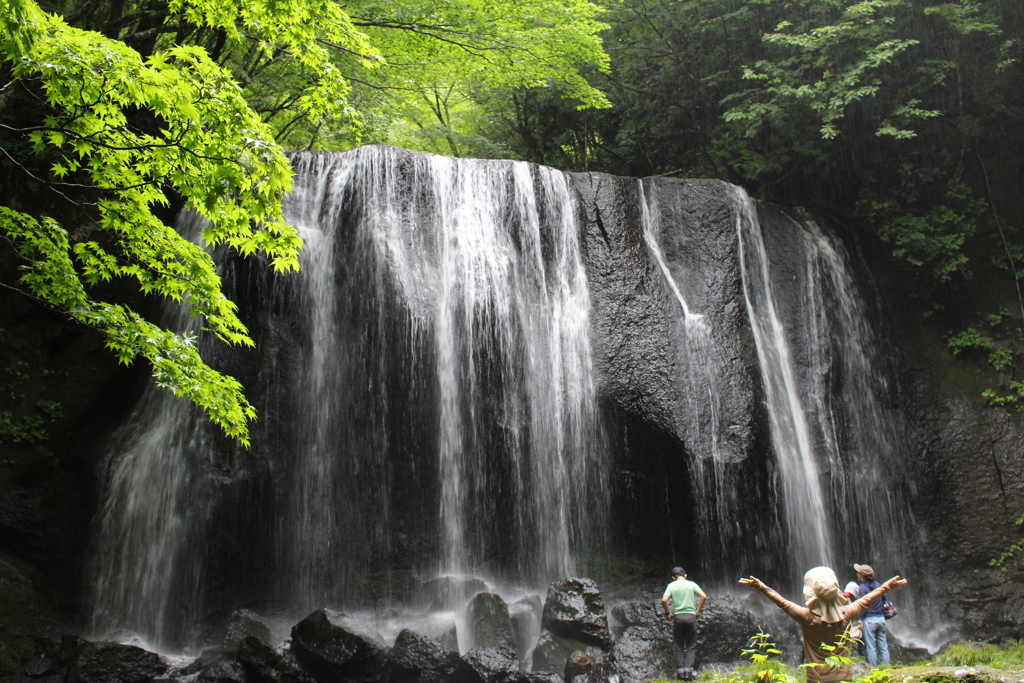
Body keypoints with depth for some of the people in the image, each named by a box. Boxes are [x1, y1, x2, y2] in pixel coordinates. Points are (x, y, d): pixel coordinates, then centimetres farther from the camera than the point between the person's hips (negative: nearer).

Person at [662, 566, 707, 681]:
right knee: (691, 647, 8)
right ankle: (688, 671, -2)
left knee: (679, 647, 9)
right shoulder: (692, 584, 5)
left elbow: (664, 600, -10)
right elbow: (703, 596, -6)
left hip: (677, 616, 0)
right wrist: (698, 611, 3)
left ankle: (680, 672, 5)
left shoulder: (671, 585, 3)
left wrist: (668, 613, 3)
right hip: (691, 616, 0)